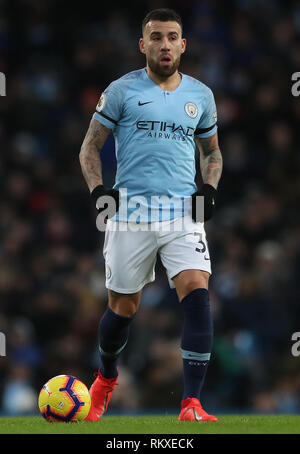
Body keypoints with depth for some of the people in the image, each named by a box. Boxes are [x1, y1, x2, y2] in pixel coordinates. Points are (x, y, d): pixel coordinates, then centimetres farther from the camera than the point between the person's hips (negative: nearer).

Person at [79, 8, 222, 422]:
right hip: (131, 211, -2)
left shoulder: (200, 95, 12)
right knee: (122, 307, 6)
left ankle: (191, 405, -18)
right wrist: (98, 190, -8)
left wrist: (210, 188, 5)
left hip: (184, 212, 2)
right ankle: (106, 377, 37)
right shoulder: (122, 91, 3)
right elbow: (90, 146, 7)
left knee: (197, 294, -17)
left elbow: (211, 151, 24)